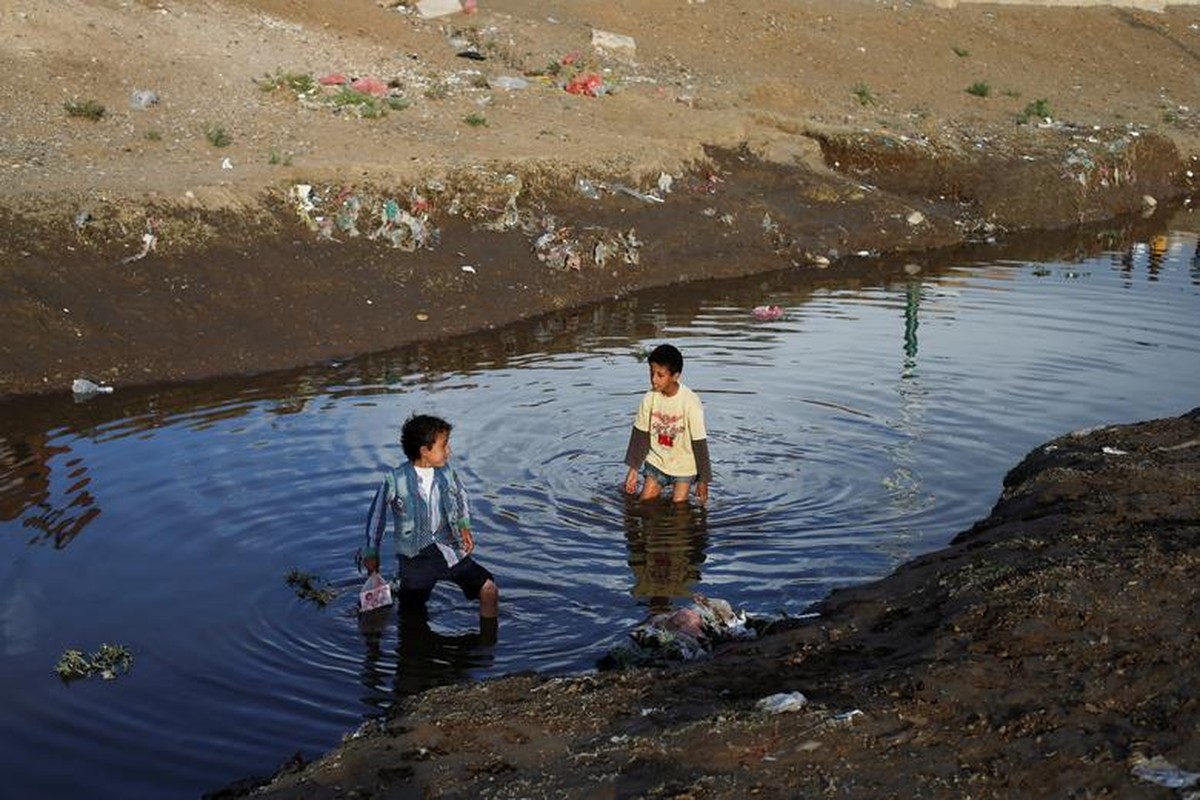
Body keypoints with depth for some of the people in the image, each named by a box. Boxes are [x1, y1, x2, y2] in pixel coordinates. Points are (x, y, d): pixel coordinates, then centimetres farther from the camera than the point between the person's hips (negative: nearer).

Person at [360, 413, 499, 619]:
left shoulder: (446, 472, -5)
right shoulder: (395, 480, -14)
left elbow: (460, 497, 17)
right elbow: (377, 514, 1)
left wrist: (464, 526, 2)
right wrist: (372, 553, 8)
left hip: (448, 549, 2)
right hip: (415, 557, -2)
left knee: (488, 590, -12)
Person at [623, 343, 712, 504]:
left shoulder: (690, 402, -22)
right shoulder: (649, 398, -11)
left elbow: (699, 443, -15)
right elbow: (640, 435, -1)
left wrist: (703, 480, -10)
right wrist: (633, 469, 0)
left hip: (684, 467, -3)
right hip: (656, 462, 3)